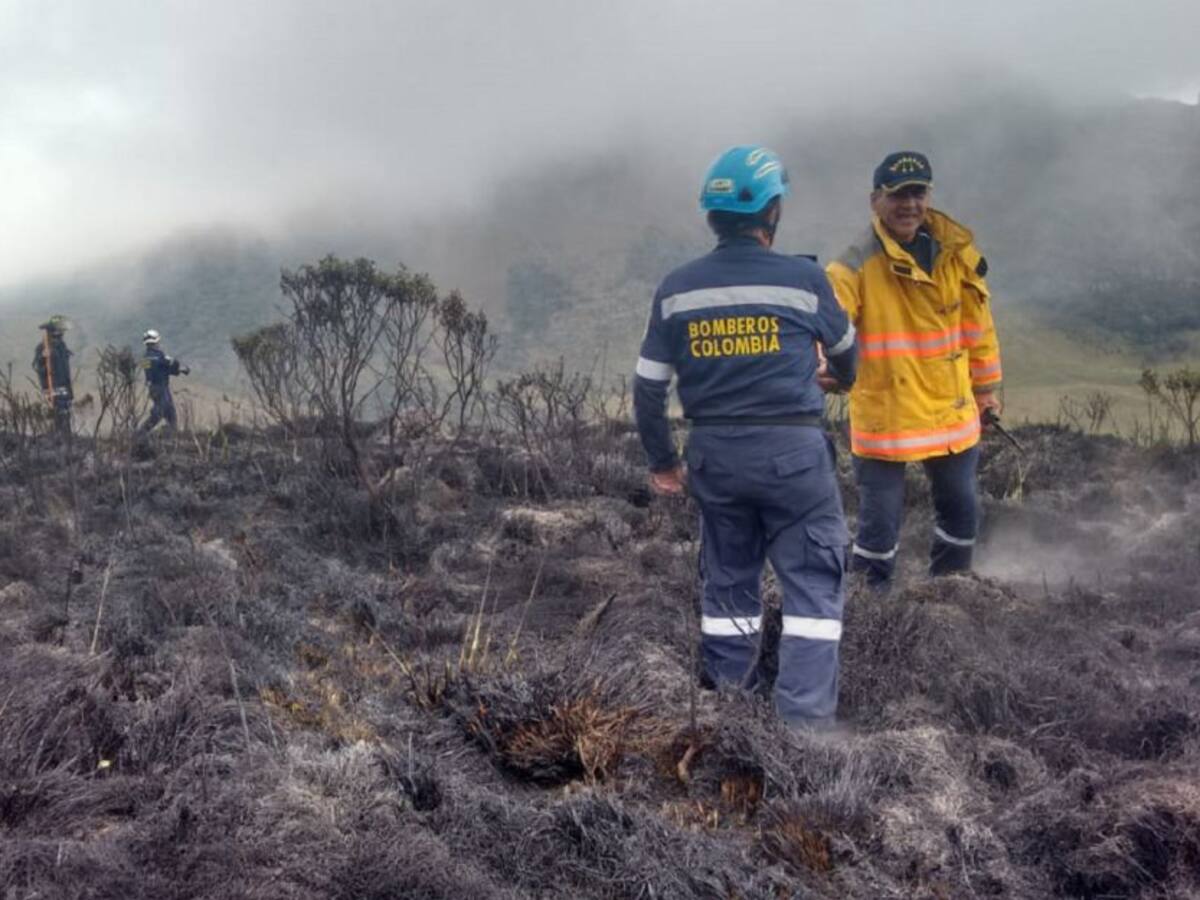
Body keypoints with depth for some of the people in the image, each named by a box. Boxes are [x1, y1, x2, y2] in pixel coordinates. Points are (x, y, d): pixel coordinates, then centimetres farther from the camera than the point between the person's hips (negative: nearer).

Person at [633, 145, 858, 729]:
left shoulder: (677, 289, 0)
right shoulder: (803, 278, -7)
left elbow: (648, 387, 3)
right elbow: (843, 348, 13)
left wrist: (661, 460, 17)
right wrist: (845, 378, 37)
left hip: (714, 454, 4)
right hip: (791, 450, -3)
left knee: (727, 581, 17)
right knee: (813, 584, 5)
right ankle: (804, 719, 0)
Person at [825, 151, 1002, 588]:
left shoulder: (955, 250, 1)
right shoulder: (858, 263, -15)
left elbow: (976, 320, 12)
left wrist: (985, 385, 18)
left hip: (952, 409, 5)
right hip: (882, 416, -5)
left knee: (961, 510, 18)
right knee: (879, 520, 1)